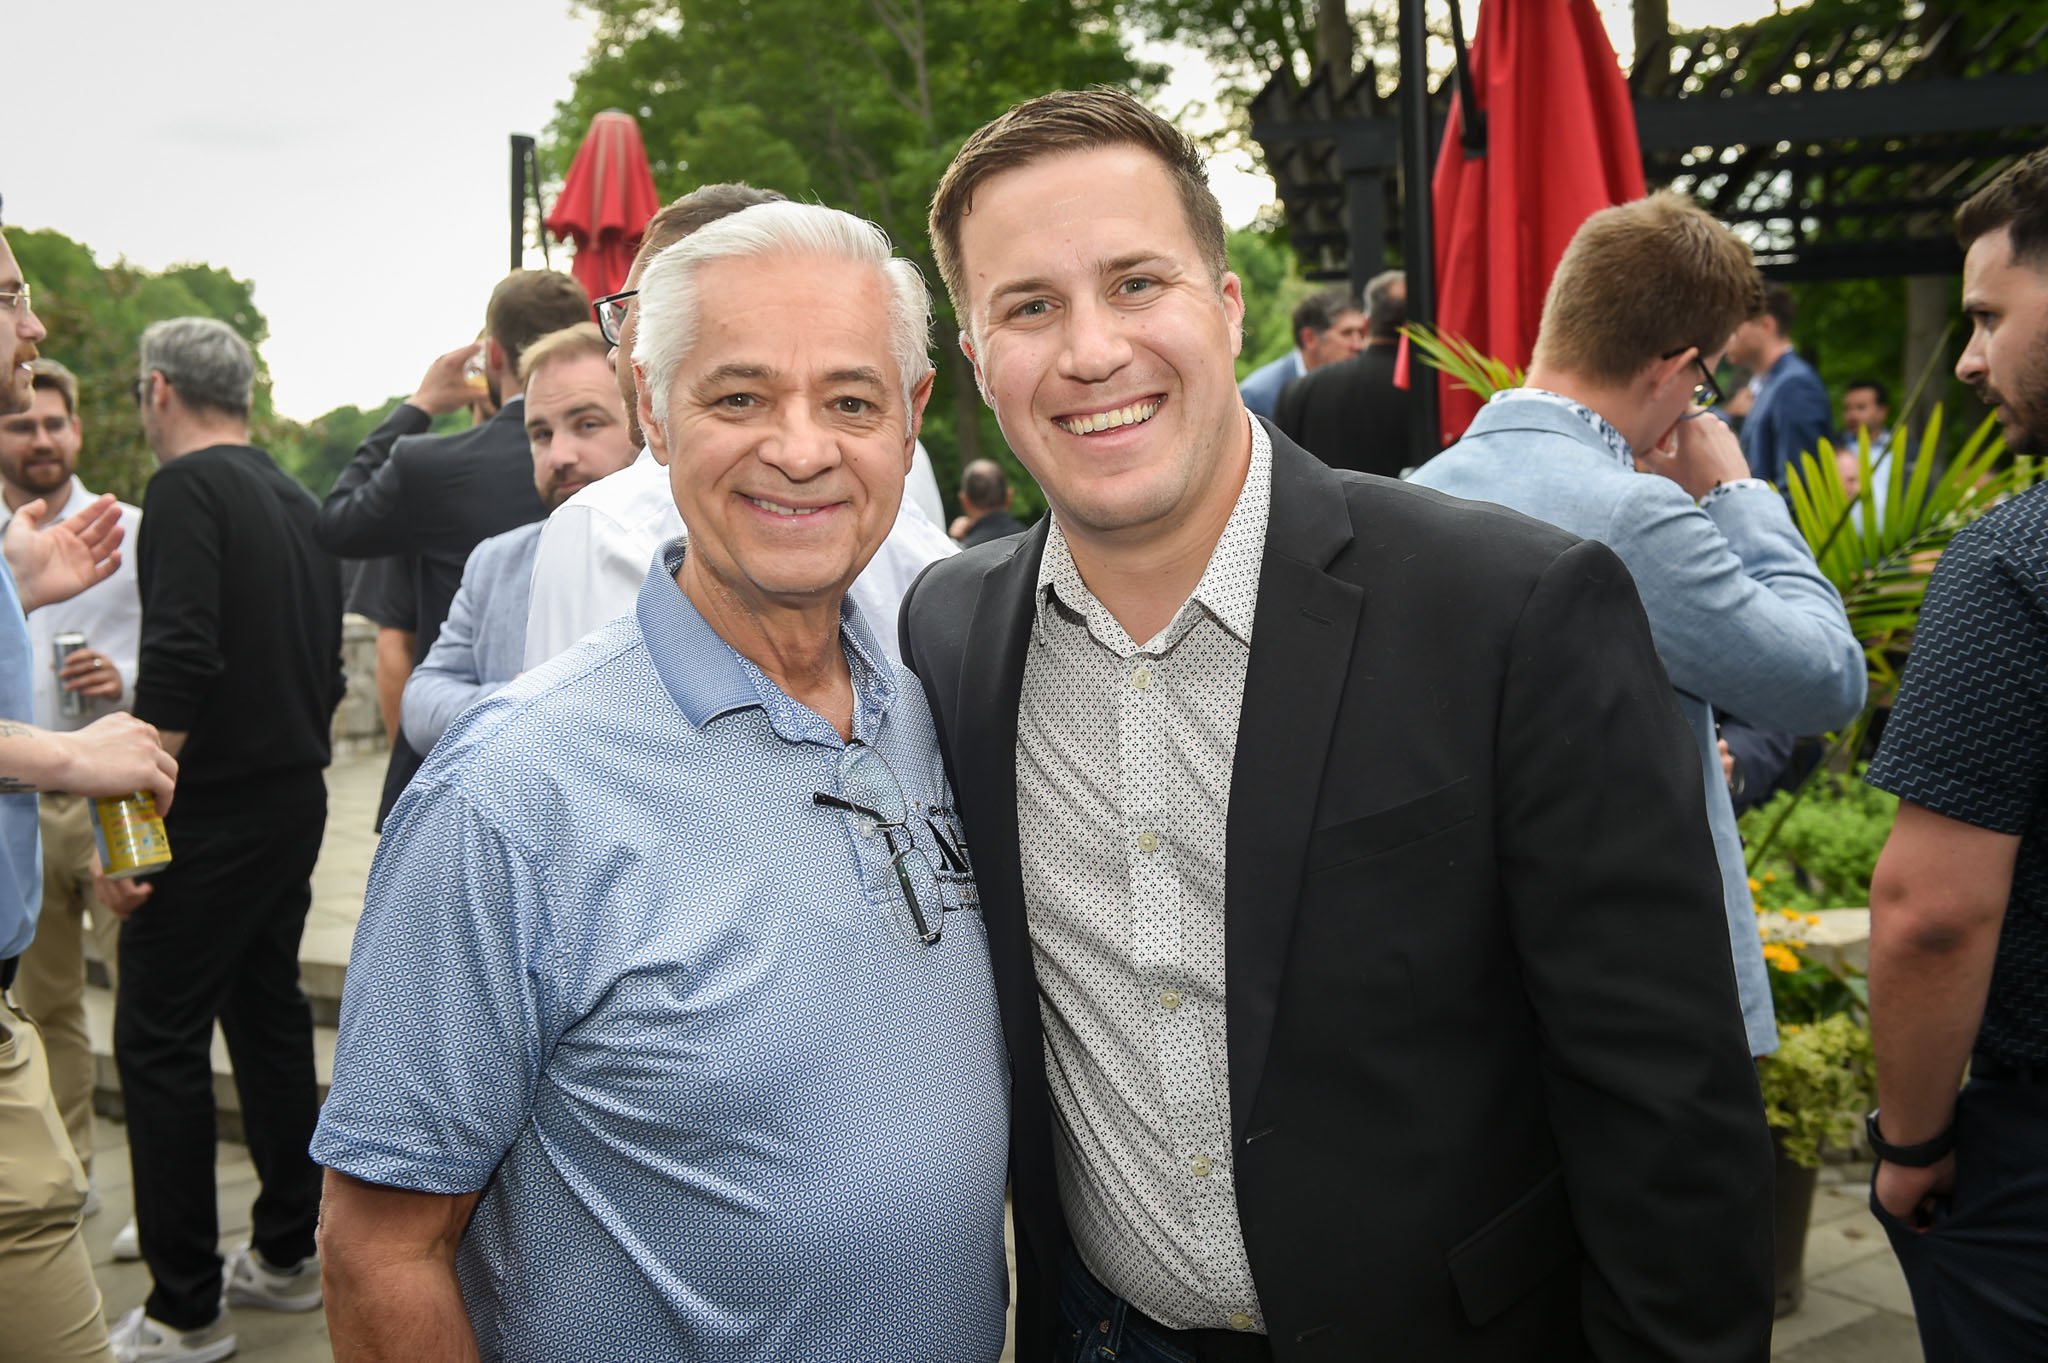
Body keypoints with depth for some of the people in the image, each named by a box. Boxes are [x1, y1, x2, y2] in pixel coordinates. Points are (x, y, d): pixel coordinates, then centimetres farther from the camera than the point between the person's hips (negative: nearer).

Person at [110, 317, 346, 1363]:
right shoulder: (295, 498, 13)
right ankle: (286, 1256, 25)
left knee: (158, 1041, -1)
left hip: (212, 813, -8)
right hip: (294, 798, 8)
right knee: (270, 1014, 16)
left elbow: (180, 659, -22)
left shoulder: (186, 490, -12)